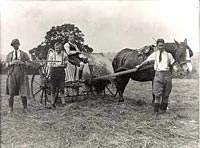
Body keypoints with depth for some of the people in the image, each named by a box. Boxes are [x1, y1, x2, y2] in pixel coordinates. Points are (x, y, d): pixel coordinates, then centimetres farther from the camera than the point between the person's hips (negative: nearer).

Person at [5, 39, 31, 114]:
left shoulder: (24, 54, 9)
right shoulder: (9, 54, 14)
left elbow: (29, 64, 2)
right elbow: (6, 65, 10)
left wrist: (22, 62, -17)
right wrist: (11, 63, -11)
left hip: (22, 74, -1)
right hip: (12, 74, 1)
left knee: (23, 93, -3)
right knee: (11, 93, -1)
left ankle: (25, 108, 10)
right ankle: (11, 108, 11)